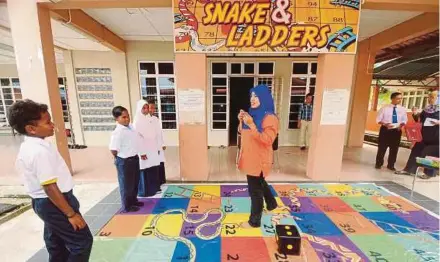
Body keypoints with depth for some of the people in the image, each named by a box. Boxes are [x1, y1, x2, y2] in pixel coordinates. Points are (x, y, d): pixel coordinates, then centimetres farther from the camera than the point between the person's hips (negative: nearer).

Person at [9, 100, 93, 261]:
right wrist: (71, 214, -21)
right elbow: (50, 187, -28)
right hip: (54, 204, -10)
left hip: (43, 202, 10)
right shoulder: (40, 151, -27)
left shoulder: (27, 146, 4)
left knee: (56, 244, 25)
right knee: (82, 241, 4)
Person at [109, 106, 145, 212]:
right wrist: (120, 159, -7)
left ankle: (133, 200, 43)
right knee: (126, 185, 11)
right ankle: (127, 206, 31)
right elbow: (113, 150, -25)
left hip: (134, 158, 8)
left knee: (135, 182, 22)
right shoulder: (117, 132, -24)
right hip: (124, 162, -8)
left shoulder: (131, 127, 2)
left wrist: (141, 153, 19)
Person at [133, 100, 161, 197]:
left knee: (153, 169, 13)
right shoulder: (137, 121, -12)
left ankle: (153, 188, 28)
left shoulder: (148, 120, 10)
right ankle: (144, 191, 18)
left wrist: (157, 147, 14)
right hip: (143, 150, -7)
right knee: (144, 170, 3)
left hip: (152, 149, 7)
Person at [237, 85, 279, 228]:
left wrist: (251, 124, -32)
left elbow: (267, 140, -26)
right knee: (260, 184, 27)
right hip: (250, 157, 9)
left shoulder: (270, 117, -18)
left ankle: (254, 221, 25)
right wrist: (241, 121, -5)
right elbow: (243, 132, 14)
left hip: (259, 160, -9)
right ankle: (271, 204, 52)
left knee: (255, 190, 4)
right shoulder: (253, 113, 8)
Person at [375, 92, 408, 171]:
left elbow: (404, 120, 10)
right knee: (382, 148, 4)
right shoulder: (384, 108, -6)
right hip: (385, 130, -3)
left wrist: (401, 125, -11)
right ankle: (378, 163, 17)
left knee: (394, 149, 10)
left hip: (397, 130, 3)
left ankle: (391, 165, 23)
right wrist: (385, 124, -21)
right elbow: (378, 119, -4)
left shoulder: (402, 109, 4)